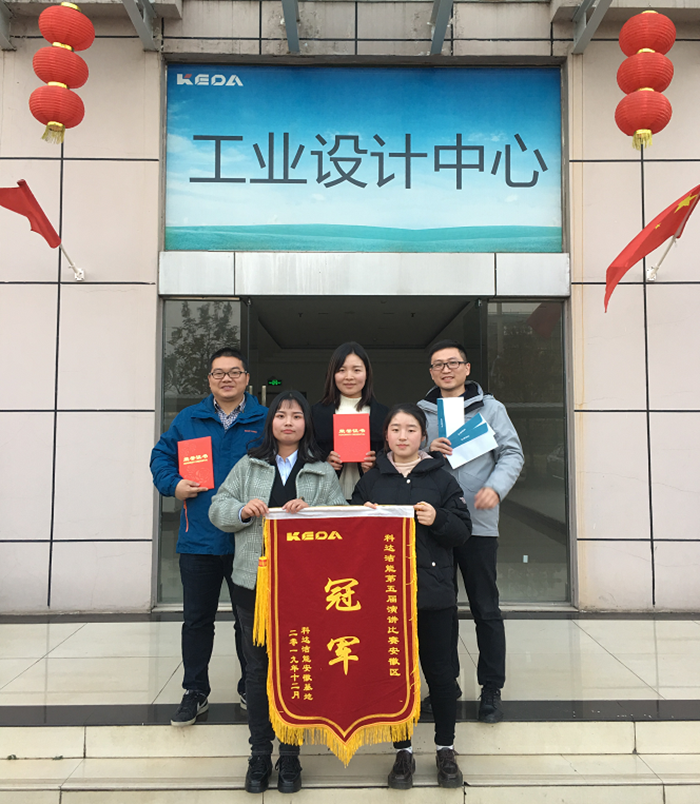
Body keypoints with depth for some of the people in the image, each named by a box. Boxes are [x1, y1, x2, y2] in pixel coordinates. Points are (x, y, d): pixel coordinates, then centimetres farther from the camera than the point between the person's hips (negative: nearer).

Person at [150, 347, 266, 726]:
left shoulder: (266, 421, 1)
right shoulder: (188, 419, 7)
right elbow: (161, 454, 13)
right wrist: (173, 484, -5)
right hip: (199, 538, 1)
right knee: (196, 619, 10)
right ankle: (195, 692, 27)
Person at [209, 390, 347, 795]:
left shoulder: (323, 472, 8)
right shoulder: (249, 465, 12)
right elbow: (218, 507, 8)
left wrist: (309, 511, -18)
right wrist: (242, 510, -13)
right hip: (254, 580, 1)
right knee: (258, 667, 8)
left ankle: (290, 755, 21)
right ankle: (260, 754, 23)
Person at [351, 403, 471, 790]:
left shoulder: (441, 478, 3)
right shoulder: (370, 480, 7)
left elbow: (462, 530, 1)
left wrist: (437, 520, -18)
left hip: (433, 591, -1)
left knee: (438, 670, 9)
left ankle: (446, 749, 28)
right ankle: (402, 751, 27)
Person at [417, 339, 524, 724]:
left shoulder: (489, 407, 5)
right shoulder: (419, 413, 11)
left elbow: (512, 452, -1)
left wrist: (495, 487, -18)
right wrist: (425, 451, -12)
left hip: (478, 522, -2)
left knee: (486, 608, 4)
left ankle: (491, 689, 18)